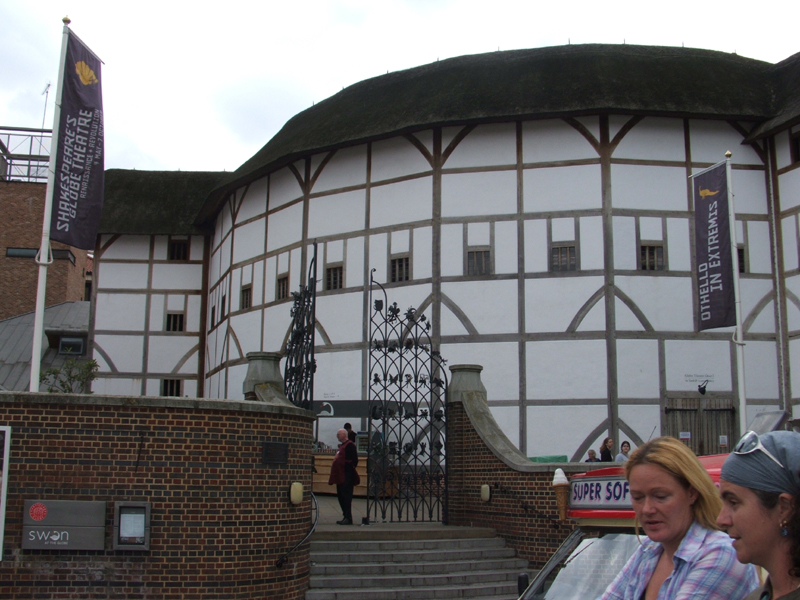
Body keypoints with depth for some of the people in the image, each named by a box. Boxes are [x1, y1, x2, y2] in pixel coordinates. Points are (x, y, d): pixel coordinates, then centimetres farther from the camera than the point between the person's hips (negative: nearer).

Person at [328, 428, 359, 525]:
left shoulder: (350, 445, -12)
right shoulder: (341, 446, 20)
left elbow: (355, 460, -18)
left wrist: (351, 469, -16)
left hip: (347, 476, -11)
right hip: (340, 476, 11)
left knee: (346, 496, -10)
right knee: (340, 496, 12)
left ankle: (348, 518, -8)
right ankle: (346, 517, 18)